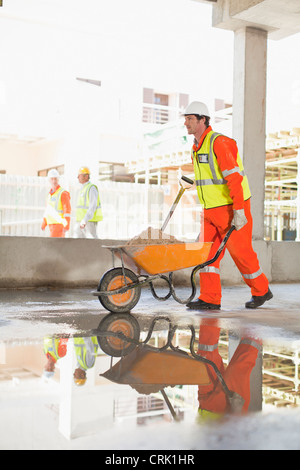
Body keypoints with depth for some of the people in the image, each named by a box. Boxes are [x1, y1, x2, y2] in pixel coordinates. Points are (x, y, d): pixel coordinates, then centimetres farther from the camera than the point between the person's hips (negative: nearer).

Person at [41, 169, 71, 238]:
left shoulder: (63, 193, -11)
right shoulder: (50, 194, 15)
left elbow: (67, 211, -17)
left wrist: (67, 225, -24)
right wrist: (44, 223, 21)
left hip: (59, 224, -8)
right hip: (52, 224, 8)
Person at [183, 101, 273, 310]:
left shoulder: (219, 143, -17)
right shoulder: (197, 147, 11)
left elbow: (235, 178, -23)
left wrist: (239, 212, -27)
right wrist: (206, 209, 20)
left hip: (232, 209, -8)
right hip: (211, 210, 8)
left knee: (240, 251, 0)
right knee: (207, 251, 0)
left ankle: (261, 290, 20)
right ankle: (210, 299, 3)